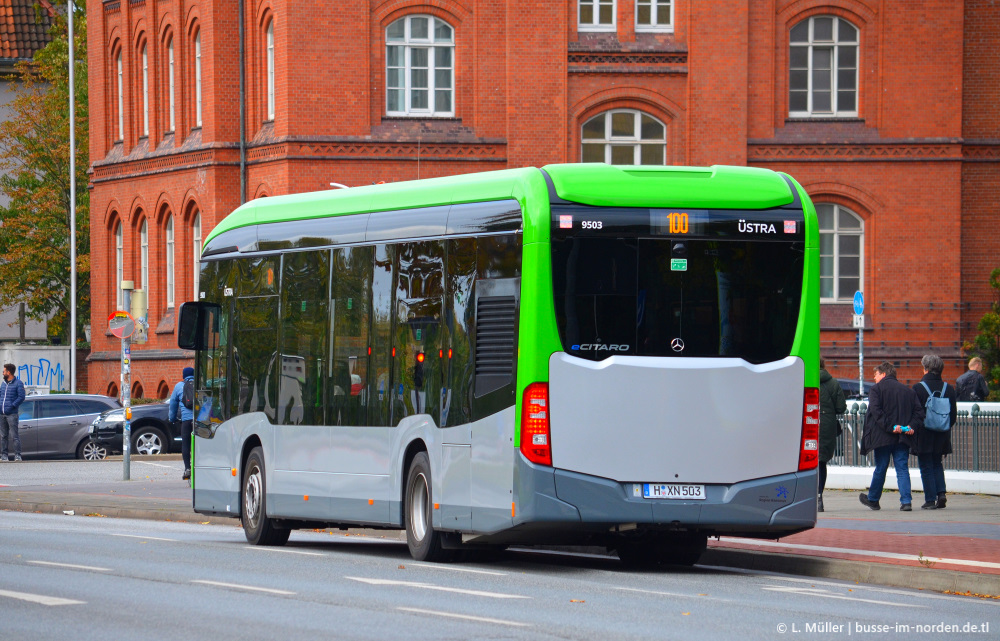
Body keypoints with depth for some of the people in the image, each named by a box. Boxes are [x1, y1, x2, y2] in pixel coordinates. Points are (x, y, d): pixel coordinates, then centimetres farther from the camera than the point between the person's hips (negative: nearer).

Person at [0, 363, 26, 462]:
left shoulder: (18, 383, -3)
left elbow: (21, 397, -9)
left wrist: (12, 406, -14)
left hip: (12, 414, -7)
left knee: (14, 435, -7)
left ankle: (17, 455, -5)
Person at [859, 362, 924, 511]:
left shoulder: (877, 389, -1)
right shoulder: (908, 391, 14)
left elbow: (876, 411, -15)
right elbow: (919, 411, 7)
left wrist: (890, 426, -20)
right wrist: (912, 426, -4)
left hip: (883, 437, -3)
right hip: (903, 438, 4)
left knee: (880, 468, 7)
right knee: (902, 468, 3)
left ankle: (873, 499, 23)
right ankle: (906, 501, -8)